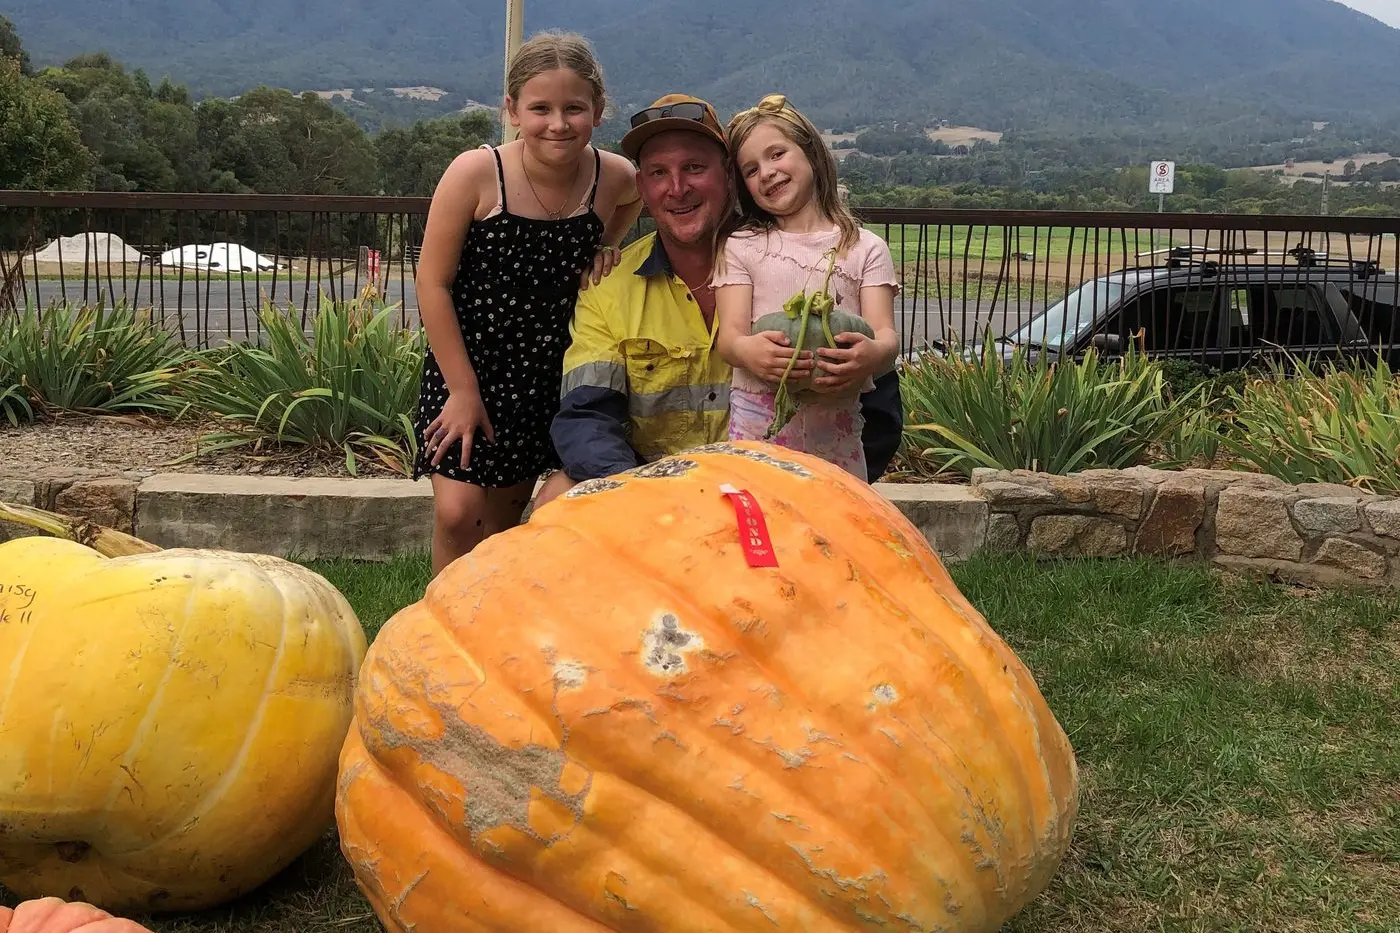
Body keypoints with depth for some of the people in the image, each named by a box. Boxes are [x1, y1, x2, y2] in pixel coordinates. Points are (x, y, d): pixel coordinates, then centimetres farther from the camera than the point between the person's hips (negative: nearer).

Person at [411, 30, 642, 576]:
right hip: (467, 364, -3)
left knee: (503, 519, 14)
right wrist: (463, 389, -14)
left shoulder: (615, 179, -9)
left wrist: (604, 249, 0)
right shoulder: (477, 173, -18)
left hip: (548, 373, 3)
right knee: (459, 513, -12)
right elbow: (433, 283, -13)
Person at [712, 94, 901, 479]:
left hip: (836, 427, 0)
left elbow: (886, 334, -2)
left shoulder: (866, 248, 9)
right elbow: (729, 334, -2)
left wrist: (874, 354, -27)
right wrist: (747, 350, -27)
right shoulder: (741, 246, 9)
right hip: (756, 425, 0)